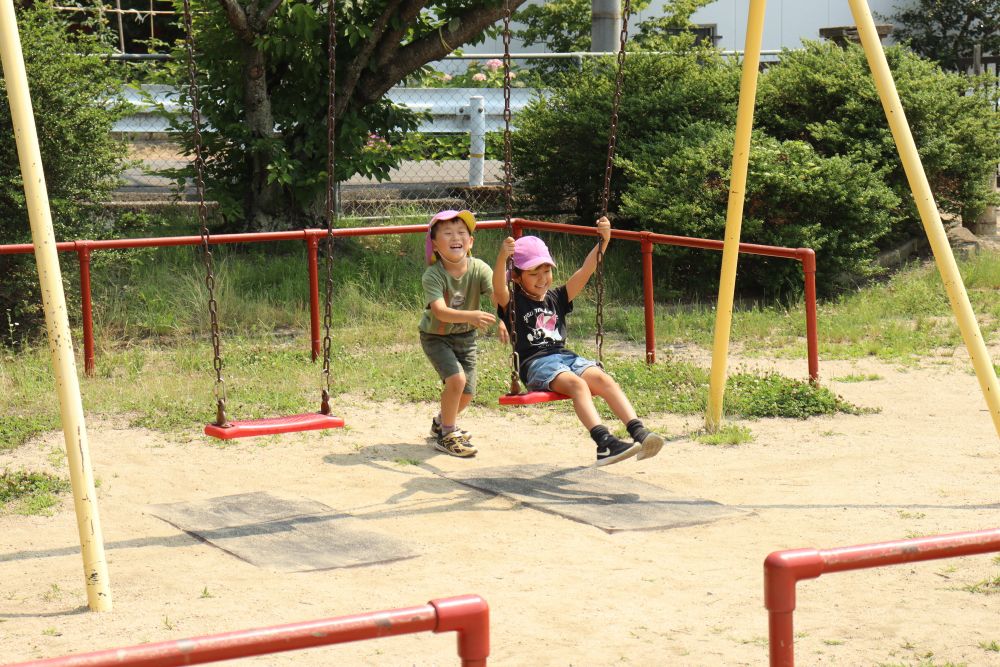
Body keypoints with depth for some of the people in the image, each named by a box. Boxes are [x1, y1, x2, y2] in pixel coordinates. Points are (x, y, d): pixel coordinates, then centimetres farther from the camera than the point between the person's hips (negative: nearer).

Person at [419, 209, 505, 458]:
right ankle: (447, 434, -4)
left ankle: (442, 421, 42)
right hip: (436, 337, -4)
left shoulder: (479, 269, -18)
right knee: (456, 378, -25)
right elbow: (440, 311, -42)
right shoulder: (433, 275, -28)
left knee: (467, 394, 8)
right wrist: (470, 316, -59)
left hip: (465, 336, 4)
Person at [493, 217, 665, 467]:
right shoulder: (513, 302, 5)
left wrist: (603, 242, 0)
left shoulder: (556, 298, 20)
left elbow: (585, 272, 13)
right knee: (577, 384, -32)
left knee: (604, 380, -22)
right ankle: (604, 442, -48)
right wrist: (503, 256, -36)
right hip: (535, 363, -6)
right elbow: (498, 288, -18)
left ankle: (639, 432, -36)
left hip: (564, 356, 6)